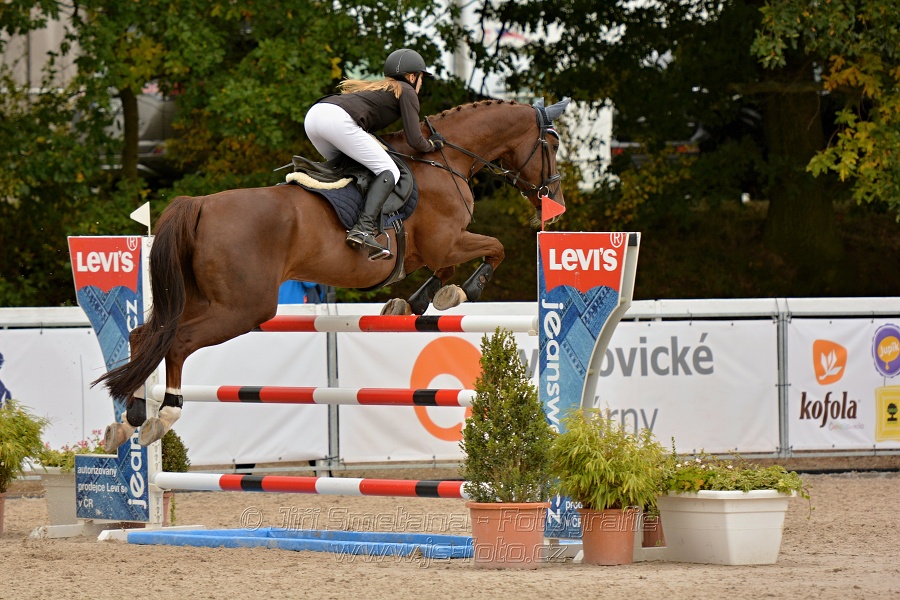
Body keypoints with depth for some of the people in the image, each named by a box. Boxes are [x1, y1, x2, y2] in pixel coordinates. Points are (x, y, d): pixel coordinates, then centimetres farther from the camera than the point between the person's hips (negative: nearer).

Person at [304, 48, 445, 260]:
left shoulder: (378, 87, 37)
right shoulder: (407, 92, 14)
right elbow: (414, 141, 7)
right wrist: (432, 145, 26)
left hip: (313, 115, 8)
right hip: (338, 120, -8)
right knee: (389, 171, -6)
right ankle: (363, 229, -25)